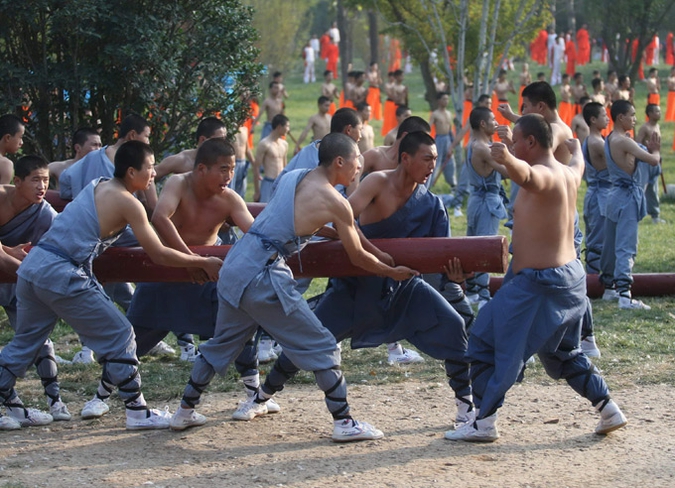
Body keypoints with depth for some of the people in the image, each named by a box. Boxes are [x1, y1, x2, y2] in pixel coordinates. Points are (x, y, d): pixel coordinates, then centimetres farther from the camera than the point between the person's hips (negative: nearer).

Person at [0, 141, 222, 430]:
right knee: (119, 336, 2)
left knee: (26, 340, 19)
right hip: (62, 275, -8)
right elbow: (159, 256, -4)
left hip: (32, 265, 8)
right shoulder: (127, 202, -6)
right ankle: (137, 411, 5)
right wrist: (204, 263, 3)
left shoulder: (98, 186, 17)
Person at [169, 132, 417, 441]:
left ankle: (185, 412, 32)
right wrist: (393, 272, 20)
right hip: (263, 277, -8)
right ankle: (344, 423, 3)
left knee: (222, 343, 23)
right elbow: (358, 257, 4)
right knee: (321, 347, 2)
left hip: (234, 266, 8)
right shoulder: (335, 203, -5)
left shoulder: (291, 178, 15)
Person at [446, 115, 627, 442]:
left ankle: (483, 423, -2)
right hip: (570, 275, 10)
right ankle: (609, 411, 23)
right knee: (563, 353, 26)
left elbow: (526, 176, -45)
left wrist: (507, 160, -66)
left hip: (536, 282, -10)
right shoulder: (569, 174, 9)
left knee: (486, 345, -2)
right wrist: (575, 148, 59)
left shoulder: (544, 175, -18)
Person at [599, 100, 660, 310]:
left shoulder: (609, 140, 11)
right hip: (627, 197, -9)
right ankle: (624, 294, -22)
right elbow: (653, 160, -23)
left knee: (611, 245, 21)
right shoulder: (623, 141, -18)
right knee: (626, 247, -14)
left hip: (616, 195, 9)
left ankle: (608, 284, 36)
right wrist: (656, 150, -2)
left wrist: (649, 149, 3)